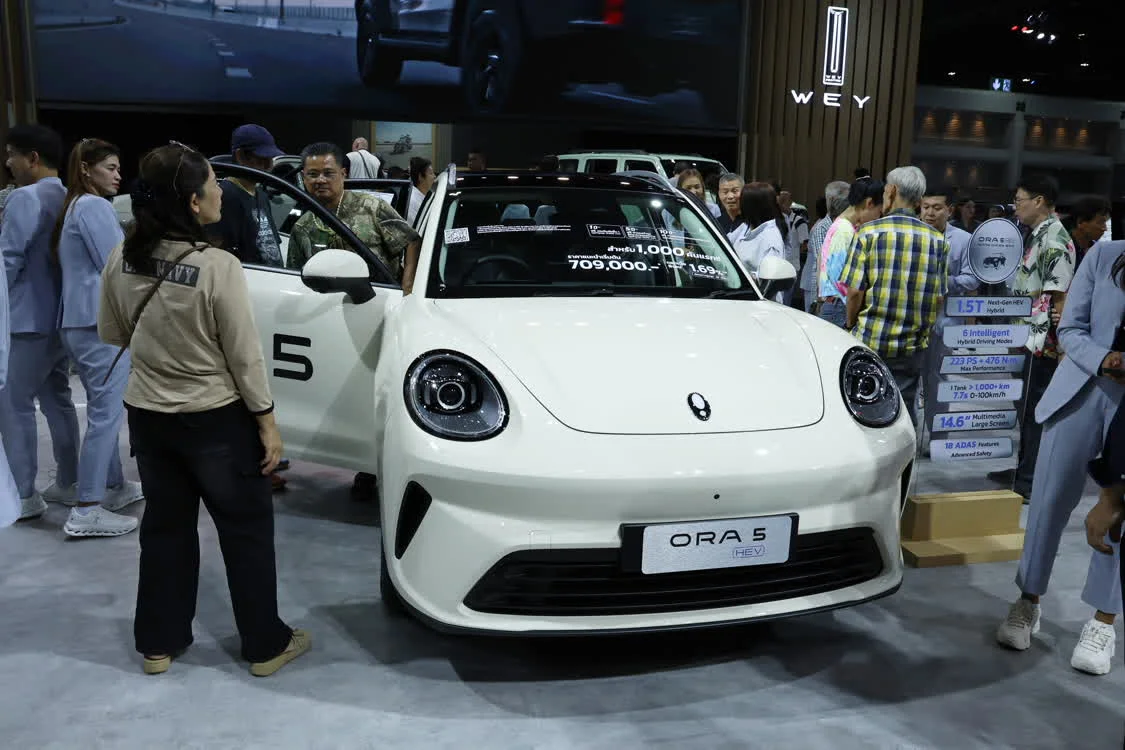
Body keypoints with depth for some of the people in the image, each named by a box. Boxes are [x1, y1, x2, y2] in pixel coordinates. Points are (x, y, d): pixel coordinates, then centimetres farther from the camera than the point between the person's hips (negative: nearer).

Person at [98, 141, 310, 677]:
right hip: (216, 420, -5)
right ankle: (266, 644, 22)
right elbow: (244, 357, -16)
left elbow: (112, 336, 9)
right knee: (247, 531, 10)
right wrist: (267, 423, -7)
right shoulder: (218, 267, -23)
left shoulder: (120, 261, -5)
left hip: (147, 415, 6)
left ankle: (159, 643, 32)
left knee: (164, 526, 20)